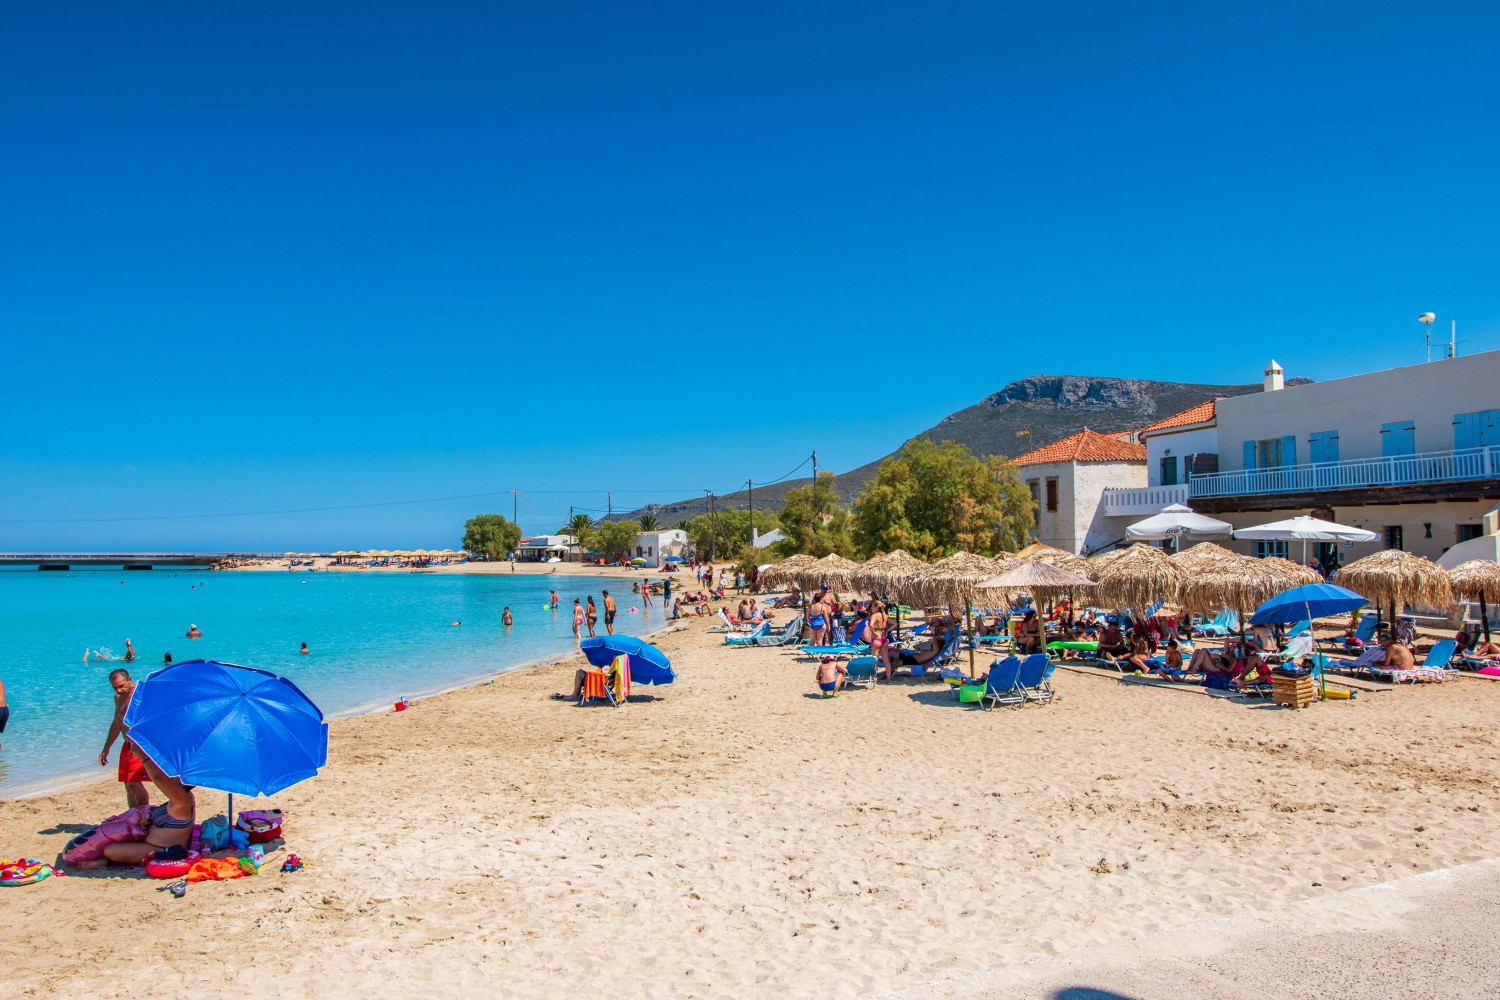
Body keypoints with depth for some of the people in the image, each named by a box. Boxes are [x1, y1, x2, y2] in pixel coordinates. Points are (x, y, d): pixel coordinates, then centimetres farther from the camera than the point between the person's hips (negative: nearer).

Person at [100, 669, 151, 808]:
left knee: (134, 783, -15)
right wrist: (106, 749, 30)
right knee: (128, 785, 8)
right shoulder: (119, 697, 16)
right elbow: (116, 723, 29)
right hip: (128, 745, 9)